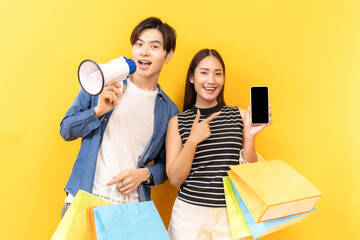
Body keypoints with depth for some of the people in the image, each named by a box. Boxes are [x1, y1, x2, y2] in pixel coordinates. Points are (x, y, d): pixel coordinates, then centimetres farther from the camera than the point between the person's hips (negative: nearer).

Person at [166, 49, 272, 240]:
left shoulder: (240, 116, 3)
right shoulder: (177, 122, 0)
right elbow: (175, 179, -5)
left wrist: (250, 137, -12)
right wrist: (193, 141, -17)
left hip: (232, 215, 1)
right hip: (190, 213, -1)